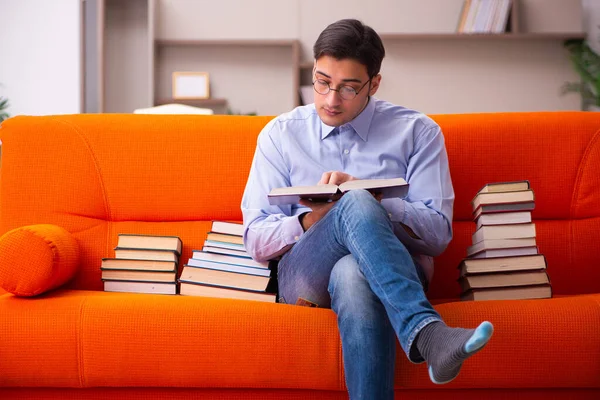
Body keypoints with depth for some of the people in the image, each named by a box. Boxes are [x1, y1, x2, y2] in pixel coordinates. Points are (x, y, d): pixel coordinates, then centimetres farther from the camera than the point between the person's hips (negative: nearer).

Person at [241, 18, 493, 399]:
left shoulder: (417, 132, 10)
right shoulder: (280, 135, 13)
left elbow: (439, 232, 2)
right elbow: (257, 240, 7)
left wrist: (372, 200, -15)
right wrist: (314, 220, -14)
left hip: (396, 271, 0)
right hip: (305, 277, 1)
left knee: (353, 275, -40)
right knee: (355, 205, -35)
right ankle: (427, 334, -50)